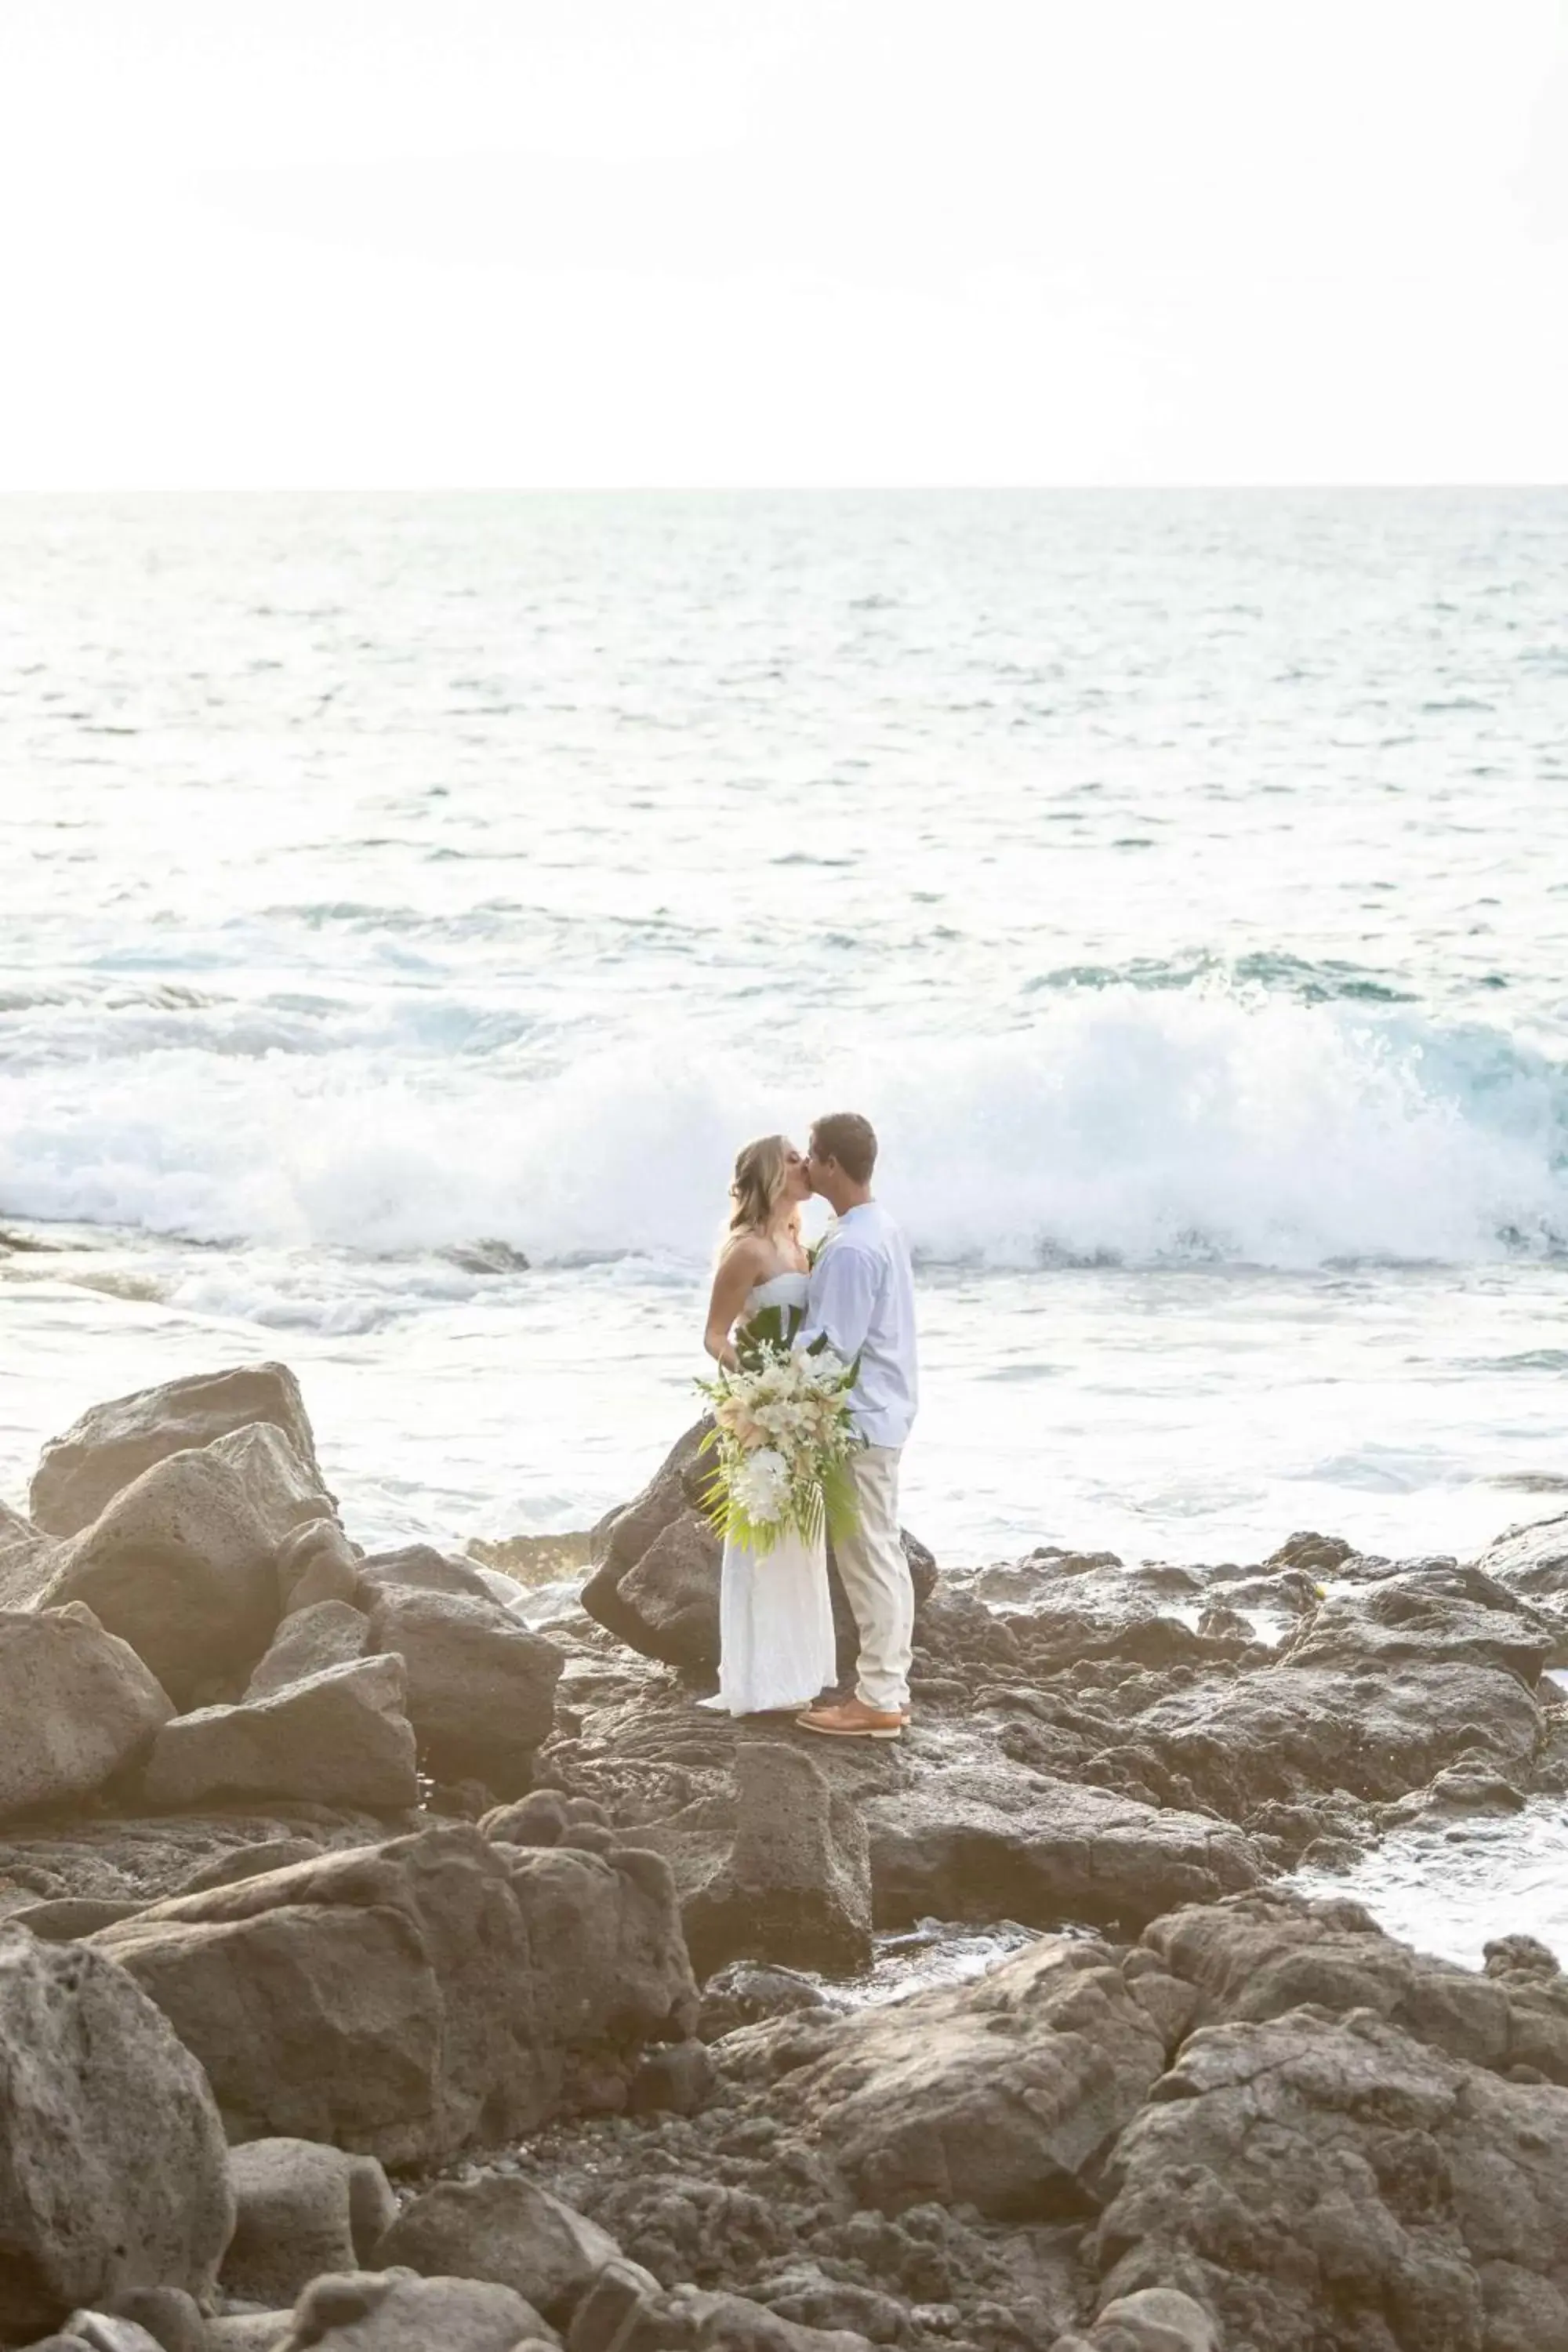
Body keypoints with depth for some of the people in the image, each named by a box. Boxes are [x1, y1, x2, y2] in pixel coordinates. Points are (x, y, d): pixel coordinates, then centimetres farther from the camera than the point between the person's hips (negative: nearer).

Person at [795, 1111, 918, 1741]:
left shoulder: (852, 1248, -22)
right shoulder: (880, 1229, 10)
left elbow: (831, 1346, -23)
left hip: (859, 1421, -10)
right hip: (882, 1413, 10)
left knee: (870, 1559, -4)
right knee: (884, 1556, 14)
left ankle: (878, 1701, 0)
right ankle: (888, 1687, 20)